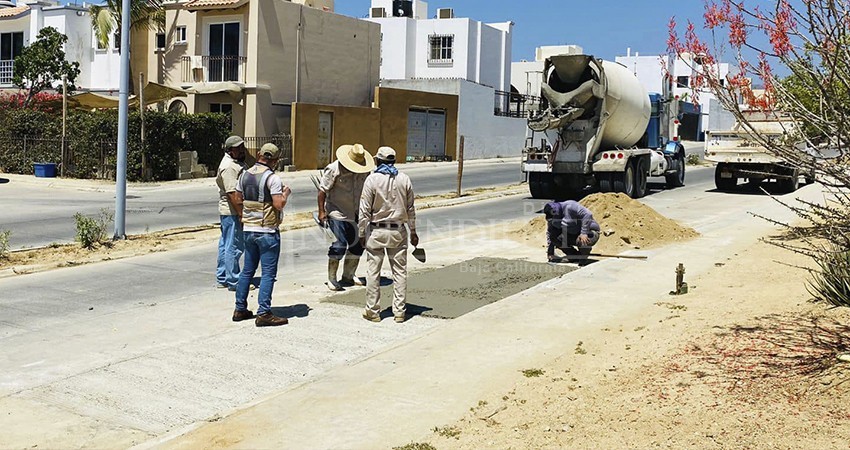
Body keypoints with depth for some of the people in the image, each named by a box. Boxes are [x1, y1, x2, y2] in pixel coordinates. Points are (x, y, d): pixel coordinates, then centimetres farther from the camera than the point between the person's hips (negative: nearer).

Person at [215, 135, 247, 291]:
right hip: (232, 212, -11)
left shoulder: (237, 162, 14)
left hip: (228, 212, 11)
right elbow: (232, 193, -24)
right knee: (233, 247, -5)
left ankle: (221, 279, 24)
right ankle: (234, 282, 1)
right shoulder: (229, 167, -19)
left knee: (225, 245, 15)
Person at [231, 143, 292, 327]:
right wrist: (286, 193, -1)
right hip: (267, 231, -7)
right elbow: (279, 205, -18)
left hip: (249, 230, 7)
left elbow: (238, 200, 14)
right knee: (268, 273, -2)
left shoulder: (245, 175, 8)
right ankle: (264, 314, -3)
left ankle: (240, 309, 21)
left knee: (247, 270, 16)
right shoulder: (272, 178, -14)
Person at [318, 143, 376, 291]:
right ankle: (331, 279, 3)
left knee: (357, 246, 9)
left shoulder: (365, 171, 2)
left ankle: (348, 276, 26)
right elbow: (322, 190, -9)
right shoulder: (334, 169, -13)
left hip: (356, 215, 6)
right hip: (337, 214, -6)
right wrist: (321, 211, -11)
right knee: (339, 246, -11)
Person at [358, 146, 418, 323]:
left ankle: (373, 311, 10)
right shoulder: (404, 179, 2)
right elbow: (410, 209, 8)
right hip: (398, 231, 3)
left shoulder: (372, 179, -8)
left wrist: (362, 233, 0)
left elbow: (365, 210, -8)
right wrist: (413, 232, 17)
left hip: (376, 231, -2)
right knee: (400, 271, 8)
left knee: (373, 272, 5)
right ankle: (399, 311, 10)